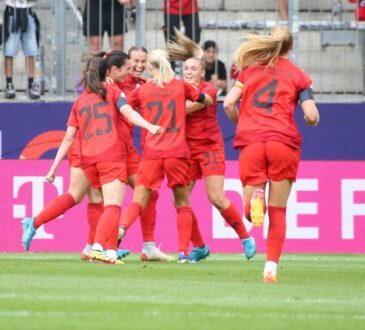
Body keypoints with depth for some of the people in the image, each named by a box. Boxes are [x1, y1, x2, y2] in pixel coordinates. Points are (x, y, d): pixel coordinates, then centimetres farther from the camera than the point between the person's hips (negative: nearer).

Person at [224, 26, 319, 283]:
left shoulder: (250, 69, 16)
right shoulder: (298, 75, 10)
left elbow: (229, 103, 5)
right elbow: (311, 116, 0)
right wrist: (313, 118, 23)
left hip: (250, 141, 1)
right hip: (284, 141, -1)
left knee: (251, 212, 5)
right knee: (278, 211, 9)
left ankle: (255, 199, -31)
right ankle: (272, 265, -2)